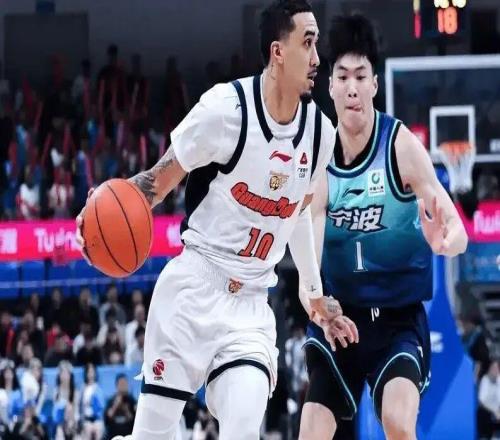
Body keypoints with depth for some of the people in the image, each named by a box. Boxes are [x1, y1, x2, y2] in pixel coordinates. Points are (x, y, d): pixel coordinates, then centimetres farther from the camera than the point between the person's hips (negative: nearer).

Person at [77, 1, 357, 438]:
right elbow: (162, 179, -4)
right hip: (194, 287, -4)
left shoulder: (319, 131, 4)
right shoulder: (227, 107, -13)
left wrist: (319, 297, 27)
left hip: (251, 305, 4)